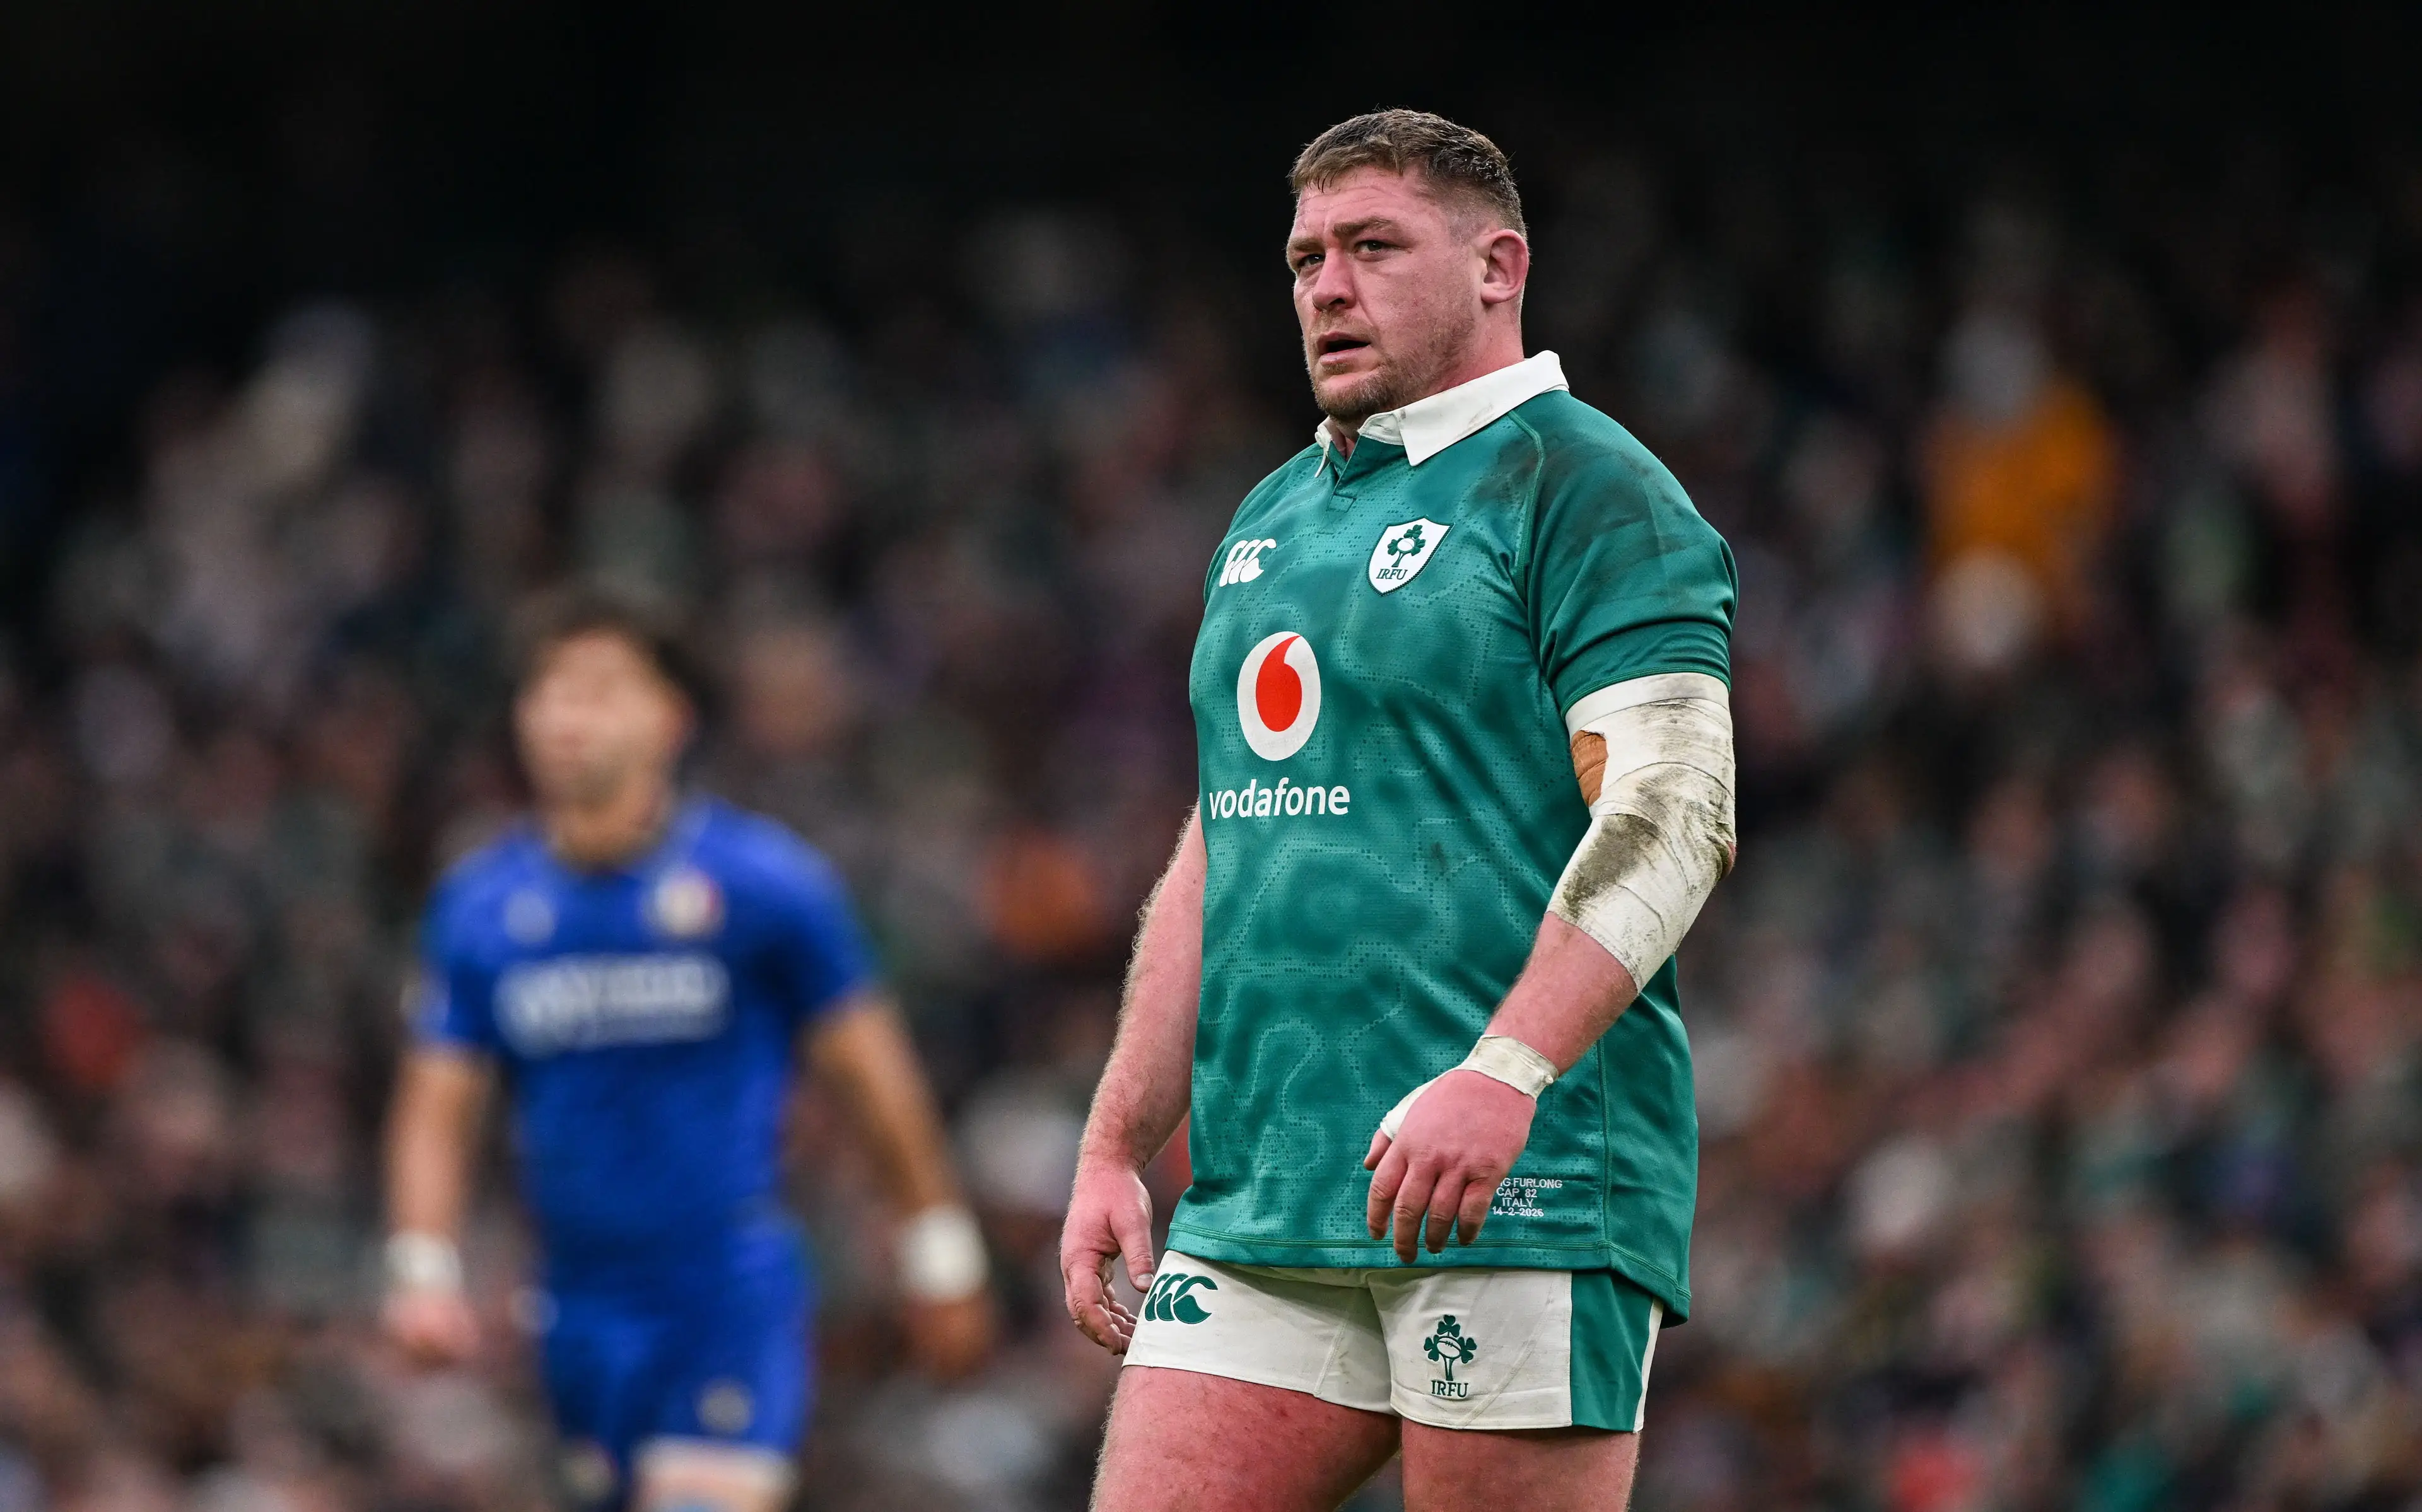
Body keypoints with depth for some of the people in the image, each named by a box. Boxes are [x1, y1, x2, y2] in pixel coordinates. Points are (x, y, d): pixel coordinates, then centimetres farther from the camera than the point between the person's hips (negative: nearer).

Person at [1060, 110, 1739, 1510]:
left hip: (1523, 1190, -7)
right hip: (1257, 1210, 8)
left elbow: (1676, 816, -15)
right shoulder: (1271, 521, 22)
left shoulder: (1586, 490, -4)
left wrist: (1502, 1076, -27)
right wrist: (1115, 1149, 18)